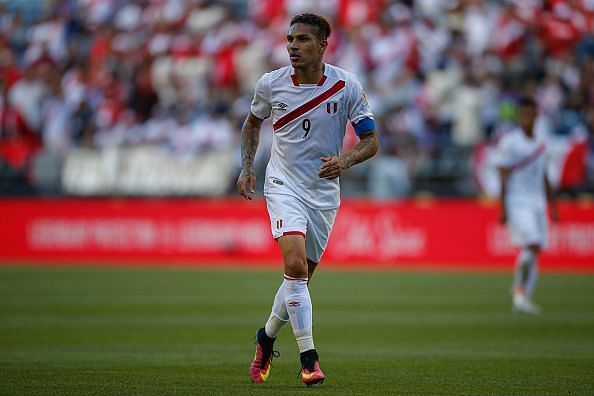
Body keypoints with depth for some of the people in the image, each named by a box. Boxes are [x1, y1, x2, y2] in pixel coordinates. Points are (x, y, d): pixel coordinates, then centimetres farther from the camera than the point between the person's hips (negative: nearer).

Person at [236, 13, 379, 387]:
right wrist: (247, 168, 6)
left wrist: (344, 161, -23)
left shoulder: (347, 86, -8)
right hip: (284, 184, -1)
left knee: (301, 277, 9)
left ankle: (267, 336, 35)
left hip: (324, 191, 1)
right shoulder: (271, 84, -4)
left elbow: (371, 141, -4)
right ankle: (308, 356, -19)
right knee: (295, 265, -22)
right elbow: (253, 122, 16)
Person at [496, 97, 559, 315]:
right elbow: (503, 176, -8)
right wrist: (502, 208, -13)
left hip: (537, 202, 6)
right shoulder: (510, 141, -8)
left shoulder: (541, 137, 12)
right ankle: (519, 289, -3)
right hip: (517, 201, -6)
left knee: (534, 252, 1)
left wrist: (552, 203, 19)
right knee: (532, 245, -20)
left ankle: (523, 298, 8)